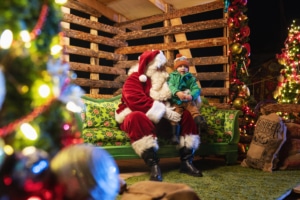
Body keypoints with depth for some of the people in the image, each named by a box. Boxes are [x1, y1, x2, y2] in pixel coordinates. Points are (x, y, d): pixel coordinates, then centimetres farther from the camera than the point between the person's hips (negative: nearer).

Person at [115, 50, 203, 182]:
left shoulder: (163, 79, 11)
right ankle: (154, 166, -42)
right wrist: (164, 111, -29)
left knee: (186, 114, -8)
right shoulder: (134, 79, -12)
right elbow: (137, 102, -29)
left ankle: (186, 162, -13)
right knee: (137, 117, -40)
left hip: (161, 118, 7)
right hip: (136, 117, -6)